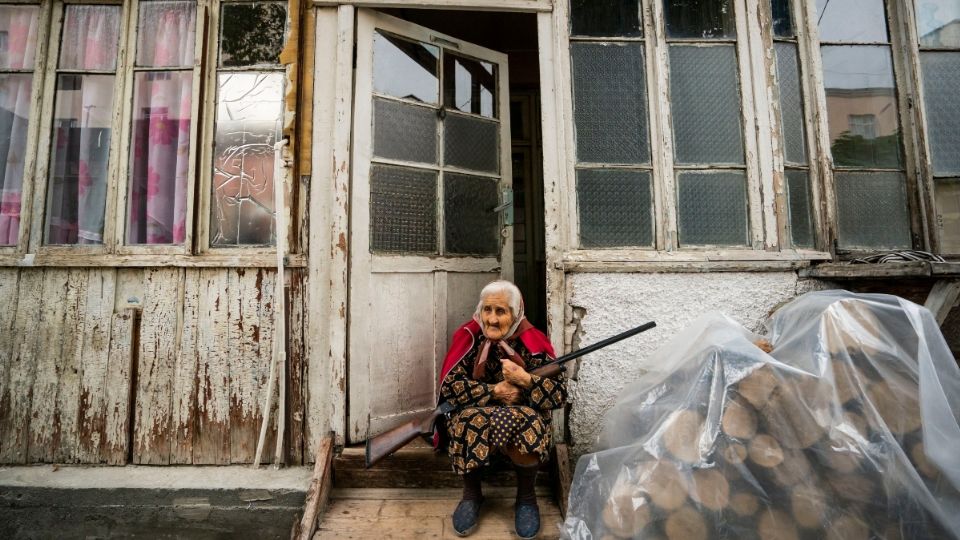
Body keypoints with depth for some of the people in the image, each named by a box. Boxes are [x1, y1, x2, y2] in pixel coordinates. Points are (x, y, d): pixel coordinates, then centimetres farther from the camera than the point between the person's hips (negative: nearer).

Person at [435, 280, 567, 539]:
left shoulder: (532, 340, -12)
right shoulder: (468, 336, -11)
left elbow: (560, 394, -15)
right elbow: (449, 386, -18)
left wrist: (524, 379, -30)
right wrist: (495, 391, -24)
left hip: (523, 418, 0)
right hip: (474, 416, 1)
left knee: (526, 423, -34)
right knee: (470, 422, -33)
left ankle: (526, 496, -2)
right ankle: (471, 493, -2)